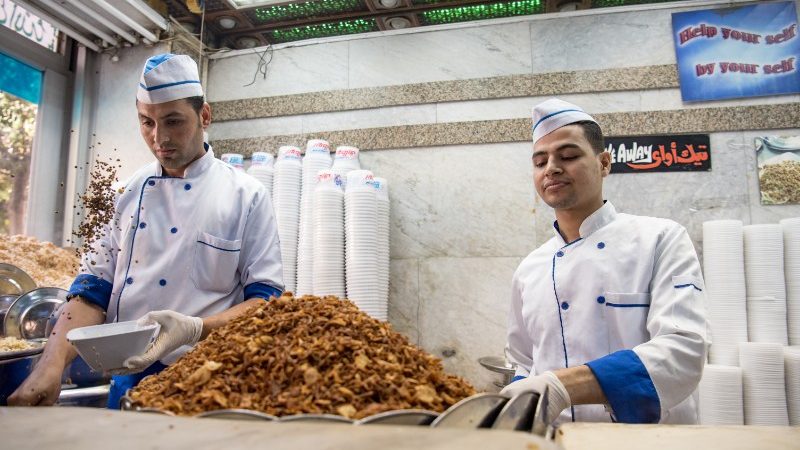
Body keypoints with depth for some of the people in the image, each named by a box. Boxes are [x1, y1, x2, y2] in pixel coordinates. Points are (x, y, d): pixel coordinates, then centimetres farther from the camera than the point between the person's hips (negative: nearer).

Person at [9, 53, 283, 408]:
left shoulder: (246, 196, -7)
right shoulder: (130, 192, 3)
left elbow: (265, 298, -9)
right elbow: (94, 287, 3)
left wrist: (196, 329, -24)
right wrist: (51, 365, -11)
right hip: (127, 382, 4)